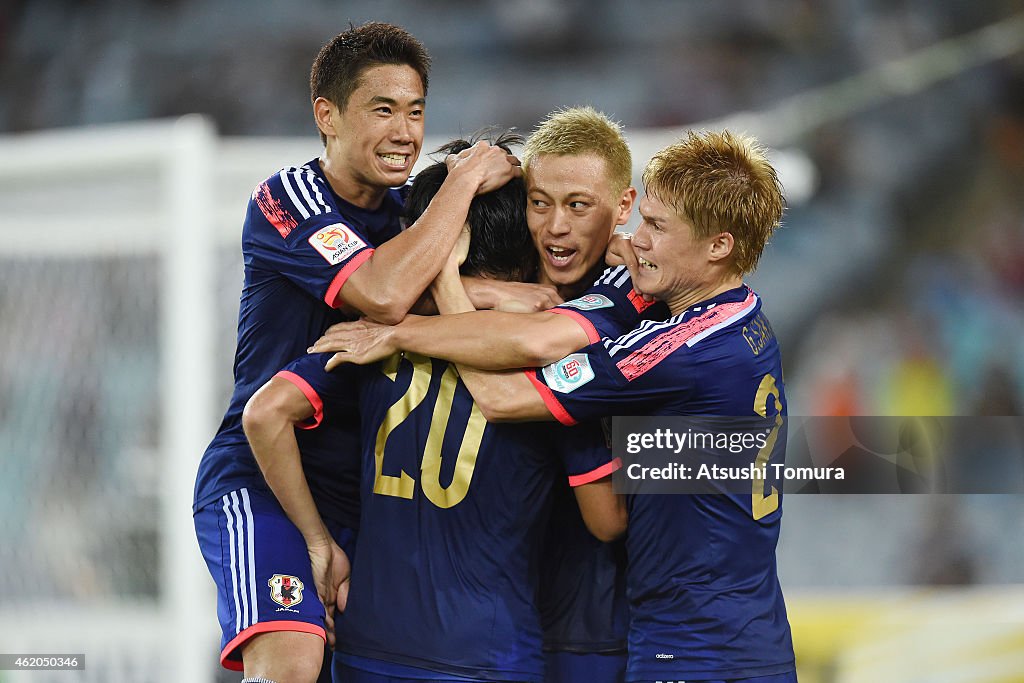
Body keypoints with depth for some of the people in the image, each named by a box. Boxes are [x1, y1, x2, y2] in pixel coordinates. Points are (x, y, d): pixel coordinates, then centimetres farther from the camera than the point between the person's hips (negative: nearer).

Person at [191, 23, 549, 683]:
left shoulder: (410, 208, 14)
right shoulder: (286, 200, -9)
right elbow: (384, 294, -25)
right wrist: (467, 177, -18)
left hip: (371, 488, 7)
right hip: (262, 479, -7)